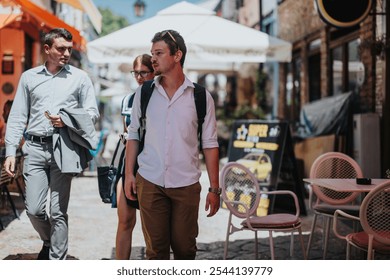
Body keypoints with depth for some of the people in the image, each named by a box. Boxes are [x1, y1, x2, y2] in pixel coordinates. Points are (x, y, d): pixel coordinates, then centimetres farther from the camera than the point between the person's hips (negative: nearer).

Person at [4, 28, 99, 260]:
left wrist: (67, 120, -12)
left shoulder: (80, 78, 7)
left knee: (58, 212, -1)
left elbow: (93, 113, 6)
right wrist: (11, 152, 3)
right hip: (35, 148, 2)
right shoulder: (29, 77, 12)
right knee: (34, 209, 0)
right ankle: (49, 242, 31)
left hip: (64, 149, -2)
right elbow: (17, 117, 11)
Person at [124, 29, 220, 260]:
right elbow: (133, 135, 12)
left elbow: (210, 144, 1)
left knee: (185, 248, 4)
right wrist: (129, 174, 3)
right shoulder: (143, 93, 6)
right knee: (156, 249, 4)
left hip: (186, 184, -1)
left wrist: (214, 189, -1)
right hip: (150, 182, 1)